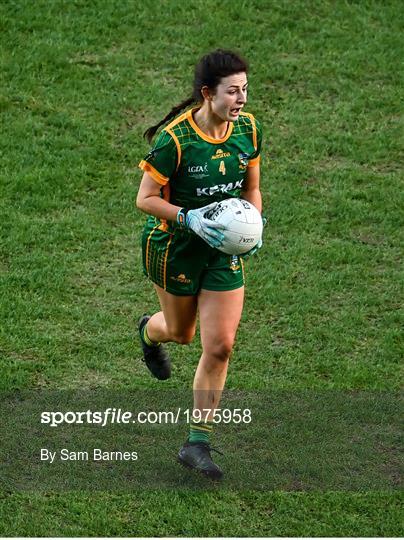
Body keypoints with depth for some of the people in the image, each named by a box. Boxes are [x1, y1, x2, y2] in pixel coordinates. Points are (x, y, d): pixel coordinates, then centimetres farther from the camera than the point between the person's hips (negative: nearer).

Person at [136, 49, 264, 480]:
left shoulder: (248, 129, -7)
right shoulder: (174, 138, -24)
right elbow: (145, 199, -17)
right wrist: (190, 218, -29)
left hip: (223, 249, 4)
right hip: (174, 246, -4)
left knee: (220, 346, -4)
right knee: (181, 333, 18)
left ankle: (197, 443, 8)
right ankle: (149, 331, 59)